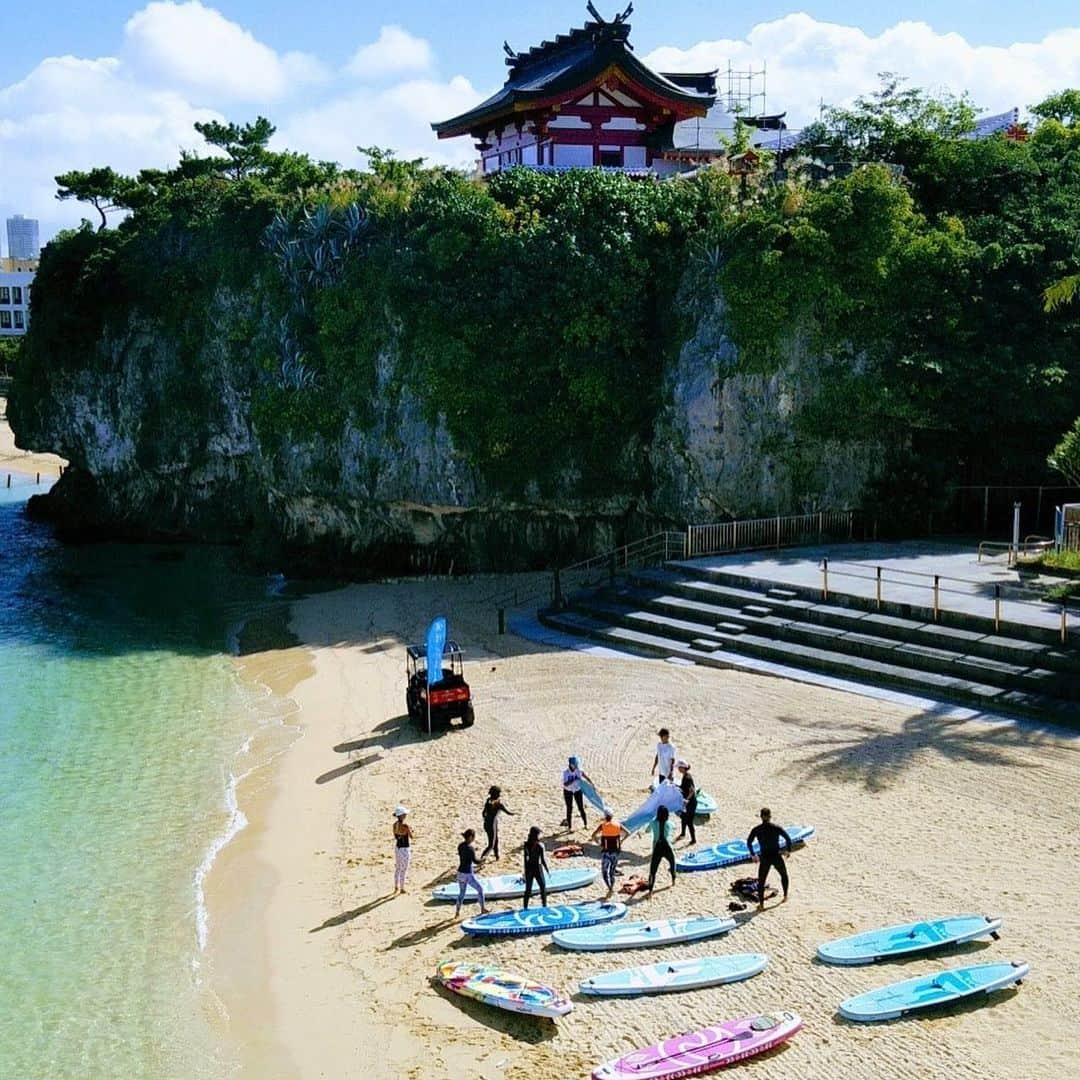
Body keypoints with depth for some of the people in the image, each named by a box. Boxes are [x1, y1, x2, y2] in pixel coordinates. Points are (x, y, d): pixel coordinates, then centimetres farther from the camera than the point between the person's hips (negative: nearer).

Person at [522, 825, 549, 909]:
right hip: (537, 868, -4)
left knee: (528, 889, 14)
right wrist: (547, 870, -2)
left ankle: (525, 907, 17)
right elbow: (543, 860, -14)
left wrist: (526, 871, 12)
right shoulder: (540, 845, -17)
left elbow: (526, 858, 2)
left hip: (529, 868, 4)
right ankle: (544, 906, 19)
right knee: (543, 888, 15)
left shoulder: (526, 844, -5)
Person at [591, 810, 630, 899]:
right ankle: (611, 889, 17)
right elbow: (627, 833, 1)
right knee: (612, 872, 16)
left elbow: (593, 835, -16)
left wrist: (599, 843, -4)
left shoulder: (602, 825, -6)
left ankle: (610, 888, -19)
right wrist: (620, 841, 7)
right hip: (615, 851, 3)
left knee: (604, 872, 0)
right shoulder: (617, 825, 2)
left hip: (606, 851, -3)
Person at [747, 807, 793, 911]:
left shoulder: (756, 829, -5)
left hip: (764, 859, 0)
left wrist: (753, 855, 10)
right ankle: (785, 896, 38)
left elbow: (749, 842, -3)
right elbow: (788, 839, -6)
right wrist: (788, 850, 10)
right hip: (777, 857, 0)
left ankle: (761, 905, 6)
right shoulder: (776, 828, -7)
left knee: (761, 882, 11)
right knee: (784, 875, 28)